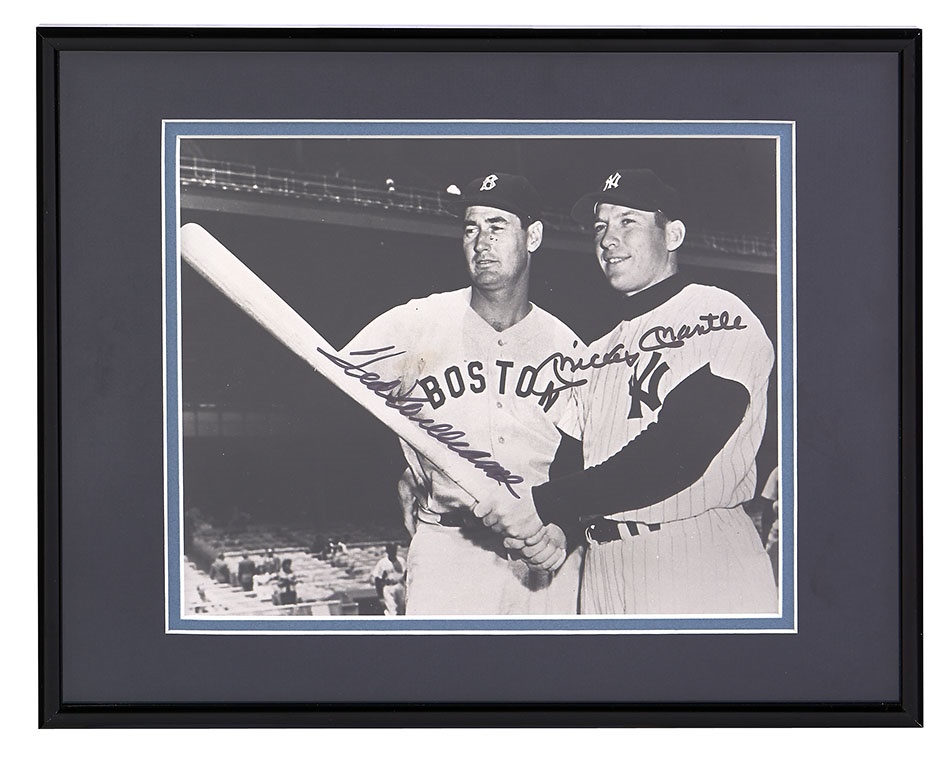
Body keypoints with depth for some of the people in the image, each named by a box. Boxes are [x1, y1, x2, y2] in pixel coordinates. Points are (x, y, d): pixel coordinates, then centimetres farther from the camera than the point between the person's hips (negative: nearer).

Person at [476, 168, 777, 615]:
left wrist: (544, 506, -15)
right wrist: (552, 530, -2)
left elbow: (676, 453, -15)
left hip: (703, 564, -6)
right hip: (601, 573, 6)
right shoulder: (590, 357, 20)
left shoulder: (721, 317, -4)